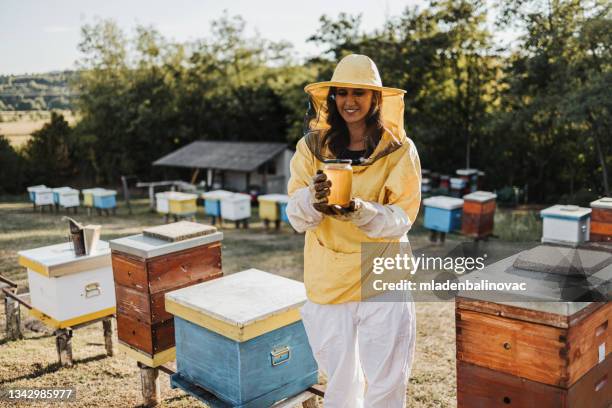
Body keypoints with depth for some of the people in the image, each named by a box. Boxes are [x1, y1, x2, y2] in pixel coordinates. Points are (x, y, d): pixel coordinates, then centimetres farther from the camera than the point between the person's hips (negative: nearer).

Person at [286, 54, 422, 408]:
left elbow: (402, 220, -10)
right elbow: (296, 217, -6)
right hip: (328, 282, 2)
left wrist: (358, 210, -29)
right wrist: (314, 197, -29)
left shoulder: (399, 150, -6)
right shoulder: (312, 146, -1)